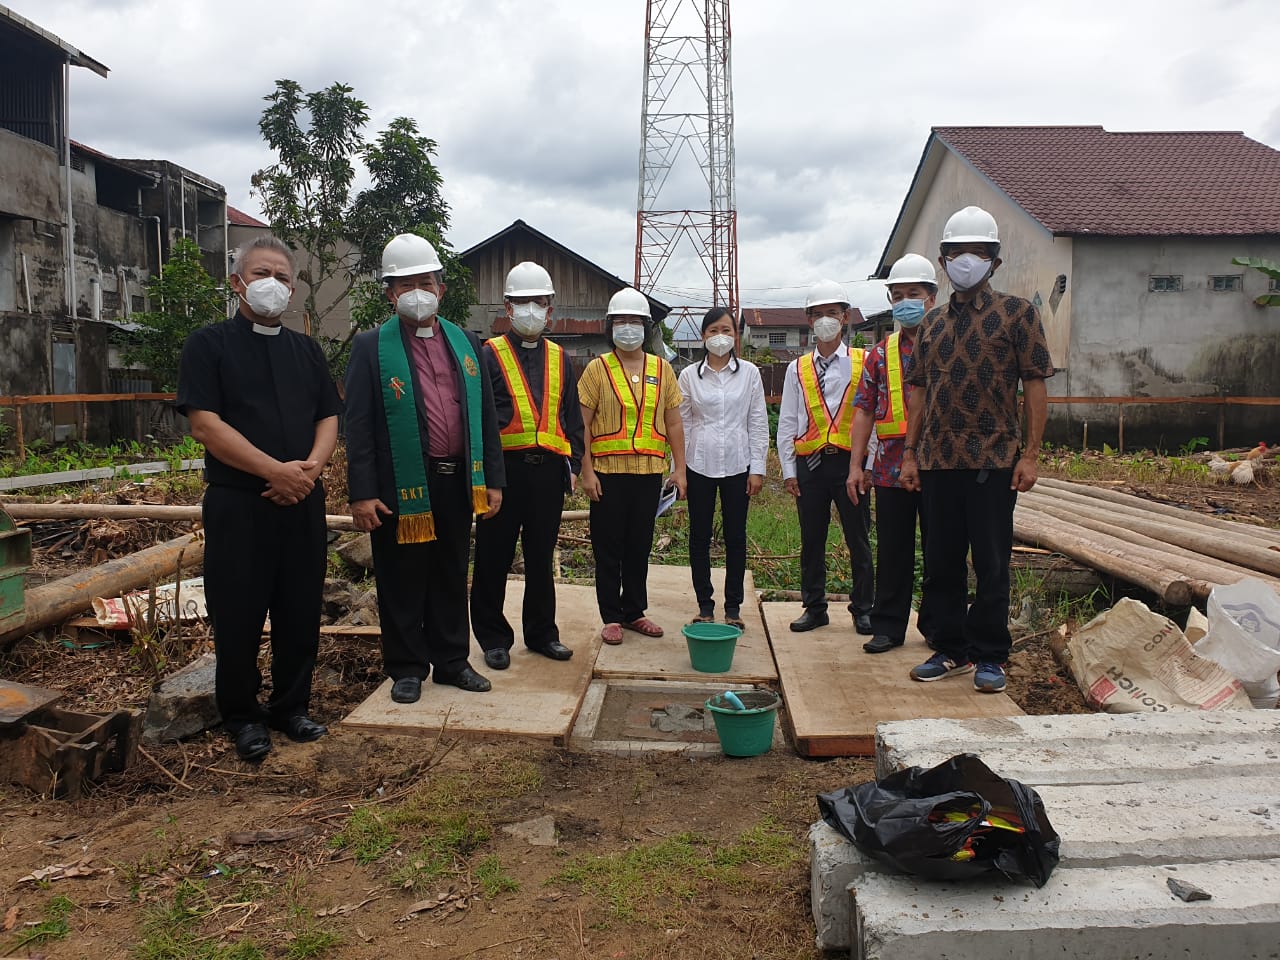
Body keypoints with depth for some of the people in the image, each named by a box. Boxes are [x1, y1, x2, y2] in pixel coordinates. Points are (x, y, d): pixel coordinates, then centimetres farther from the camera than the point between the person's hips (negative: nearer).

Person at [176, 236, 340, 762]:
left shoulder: (306, 350, 15)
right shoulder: (209, 344, 0)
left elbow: (328, 418, 10)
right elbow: (205, 424, -10)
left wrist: (310, 467, -11)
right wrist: (275, 470, -17)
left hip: (303, 502, 4)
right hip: (238, 504, -4)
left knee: (301, 612, 9)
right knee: (238, 616, 4)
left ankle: (291, 707, 24)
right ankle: (242, 716, 20)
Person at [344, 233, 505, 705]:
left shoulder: (465, 342, 10)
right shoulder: (371, 346, -2)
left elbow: (486, 416, 10)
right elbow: (358, 425, -6)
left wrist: (493, 480, 6)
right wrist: (362, 493, -11)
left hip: (458, 482, 4)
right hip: (401, 486, -3)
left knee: (451, 578, 14)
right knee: (402, 582, 7)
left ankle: (452, 661, 27)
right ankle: (406, 668, 21)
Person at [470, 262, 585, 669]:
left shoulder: (559, 358, 15)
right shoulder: (489, 355, 1)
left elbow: (573, 418, 17)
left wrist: (573, 464, 9)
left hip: (549, 470, 4)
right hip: (504, 468, -4)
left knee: (542, 558, 12)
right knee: (494, 558, 4)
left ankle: (541, 632, 24)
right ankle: (493, 637, 16)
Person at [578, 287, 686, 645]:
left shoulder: (661, 369, 8)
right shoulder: (598, 369, -1)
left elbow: (673, 423, 10)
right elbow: (582, 423, -3)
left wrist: (679, 468, 5)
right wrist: (587, 471, -9)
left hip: (649, 471, 3)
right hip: (609, 473, -3)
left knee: (640, 547, 11)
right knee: (608, 549, 4)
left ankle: (634, 612, 24)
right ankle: (611, 618, 14)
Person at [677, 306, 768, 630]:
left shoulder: (749, 373, 2)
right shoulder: (689, 375, 3)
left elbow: (758, 423, 2)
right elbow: (682, 423, 6)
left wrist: (758, 468, -2)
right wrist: (678, 467, 1)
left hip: (737, 465, 0)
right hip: (699, 465, 1)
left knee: (736, 537, 5)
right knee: (699, 536, 5)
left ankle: (733, 606, 16)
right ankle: (704, 605, 17)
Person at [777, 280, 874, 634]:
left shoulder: (863, 362, 3)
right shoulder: (797, 369, 9)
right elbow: (786, 423, 9)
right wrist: (789, 470, 3)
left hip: (850, 461, -2)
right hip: (809, 463, 2)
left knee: (858, 540, 5)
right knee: (811, 541, 9)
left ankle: (862, 610, 18)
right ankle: (814, 607, 21)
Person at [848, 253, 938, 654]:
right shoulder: (881, 353, 11)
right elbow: (864, 410, 8)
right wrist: (856, 465, 4)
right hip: (891, 467, 2)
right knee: (893, 551, 8)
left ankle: (936, 625, 20)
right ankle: (888, 626, 18)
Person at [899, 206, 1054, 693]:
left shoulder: (1016, 313, 1)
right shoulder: (933, 322, 14)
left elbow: (1034, 387, -3)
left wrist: (1030, 455, -10)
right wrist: (909, 453, 8)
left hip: (993, 460, -4)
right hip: (937, 461, 5)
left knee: (991, 564, 2)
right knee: (941, 562, 10)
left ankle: (990, 657, 15)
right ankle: (951, 649, 23)